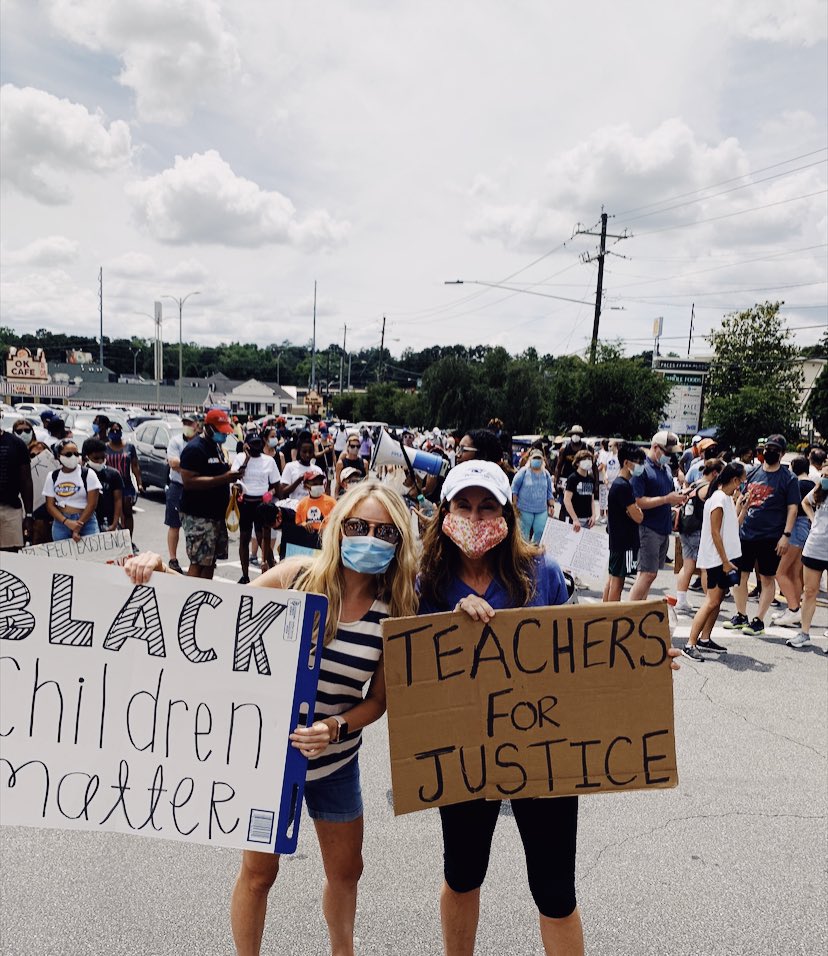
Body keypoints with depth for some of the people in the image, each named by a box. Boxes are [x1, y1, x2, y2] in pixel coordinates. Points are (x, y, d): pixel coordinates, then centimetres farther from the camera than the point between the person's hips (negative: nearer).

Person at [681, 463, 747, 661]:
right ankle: (690, 644, -11)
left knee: (717, 599, 12)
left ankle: (705, 639, 21)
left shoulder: (727, 498, 14)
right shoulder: (719, 498, -15)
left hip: (726, 557, 10)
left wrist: (744, 505, 17)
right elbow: (715, 533, -18)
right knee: (712, 602, -11)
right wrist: (725, 561, -18)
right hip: (717, 559, -10)